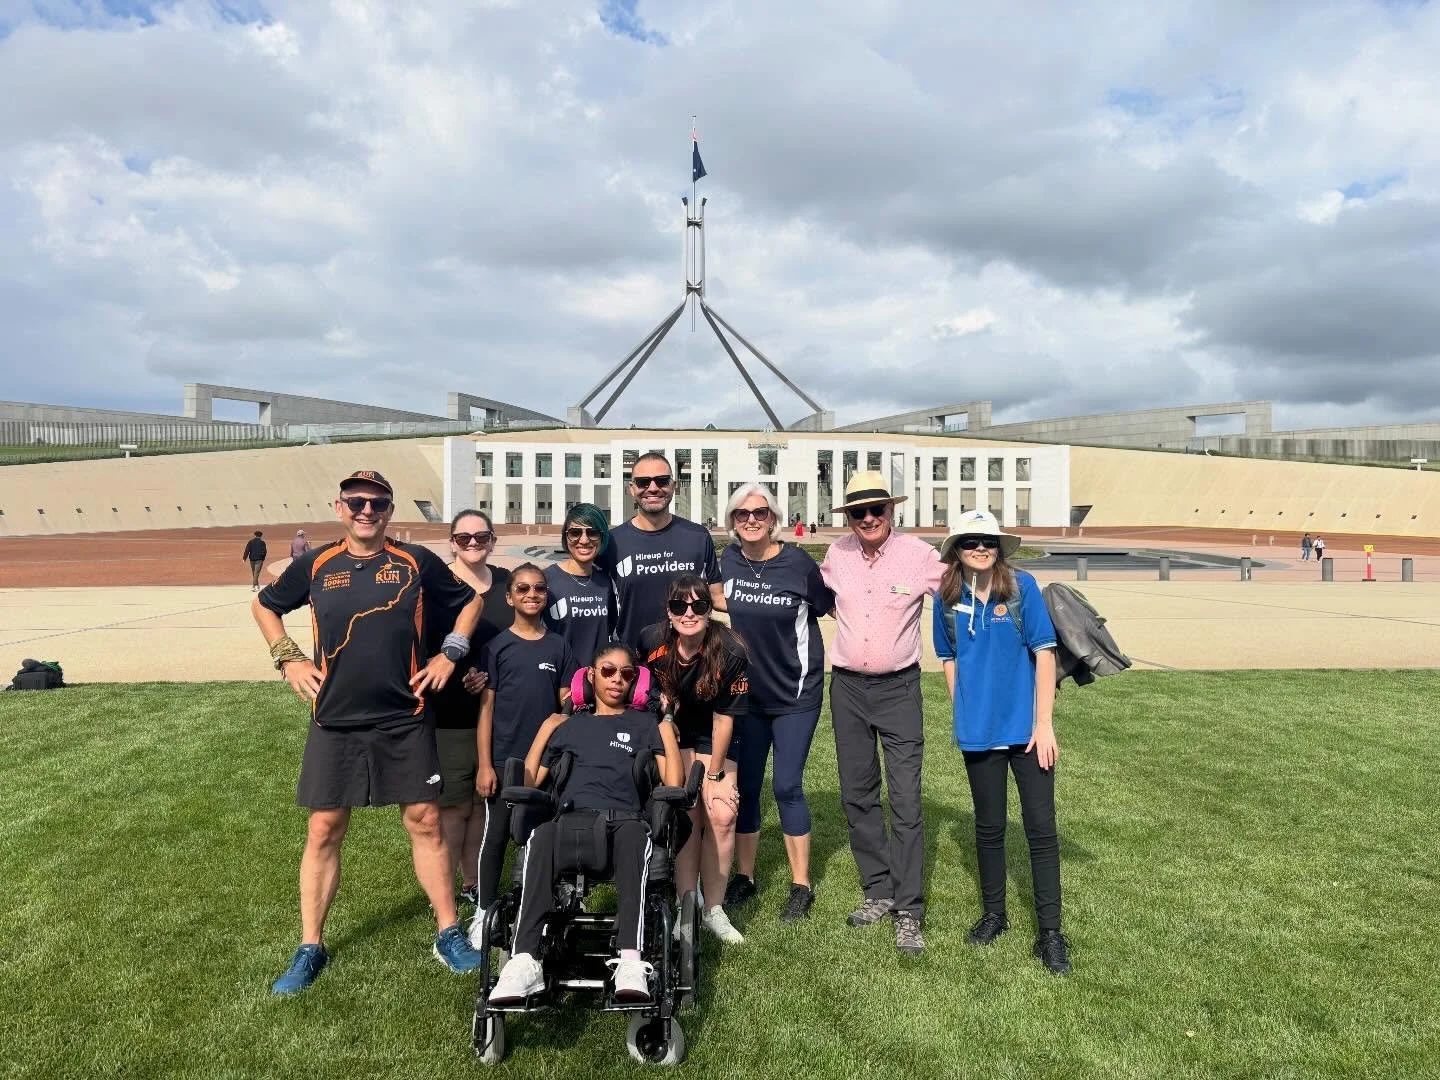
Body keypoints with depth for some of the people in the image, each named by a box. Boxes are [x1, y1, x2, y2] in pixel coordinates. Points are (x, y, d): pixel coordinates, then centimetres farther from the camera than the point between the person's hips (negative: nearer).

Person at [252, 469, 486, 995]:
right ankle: (310, 948, 21)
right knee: (324, 831, 6)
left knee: (425, 821, 3)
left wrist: (448, 655, 1)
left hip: (405, 720, -1)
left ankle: (449, 935, 17)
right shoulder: (315, 565, 2)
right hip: (334, 721, 1)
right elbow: (264, 605, 17)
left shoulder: (416, 562, -1)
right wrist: (289, 660, 5)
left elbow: (470, 601, 11)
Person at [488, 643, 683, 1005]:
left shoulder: (645, 724, 24)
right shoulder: (568, 726, 29)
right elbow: (528, 783, 20)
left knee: (634, 834, -39)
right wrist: (546, 728, 20)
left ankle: (631, 961, -53)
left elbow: (674, 783, 11)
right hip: (570, 819, 1)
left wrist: (667, 727, 13)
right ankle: (523, 962, -47)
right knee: (542, 834, -37)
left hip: (623, 820, -1)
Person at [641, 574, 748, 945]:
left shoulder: (730, 653, -28)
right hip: (671, 732, 1)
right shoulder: (652, 641, -21)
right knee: (687, 812, -13)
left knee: (722, 815, -11)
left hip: (712, 738, 0)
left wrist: (715, 775, -12)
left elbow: (724, 718, -19)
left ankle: (713, 910, 7)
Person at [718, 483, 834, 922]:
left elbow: (833, 607, -1)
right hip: (747, 690, 4)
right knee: (744, 784, 9)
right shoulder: (728, 560, -4)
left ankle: (801, 886, 13)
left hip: (796, 692, -4)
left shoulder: (798, 562, -15)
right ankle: (744, 876, 26)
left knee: (787, 786, -2)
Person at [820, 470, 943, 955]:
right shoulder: (837, 555, 0)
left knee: (905, 800, -6)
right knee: (857, 796, 11)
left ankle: (909, 911, 4)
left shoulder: (919, 555, -10)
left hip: (899, 688, -4)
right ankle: (878, 892, 25)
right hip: (847, 687, 4)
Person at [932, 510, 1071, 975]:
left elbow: (1044, 653, -9)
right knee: (989, 826, 15)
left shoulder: (1021, 586, -9)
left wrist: (1044, 723, -11)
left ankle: (1050, 932, 13)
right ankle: (993, 913, 33)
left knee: (1041, 828, 1)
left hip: (1027, 728, -2)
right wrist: (963, 710, 3)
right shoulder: (947, 598, -1)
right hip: (978, 731, 2)